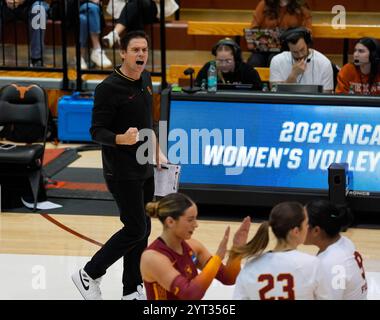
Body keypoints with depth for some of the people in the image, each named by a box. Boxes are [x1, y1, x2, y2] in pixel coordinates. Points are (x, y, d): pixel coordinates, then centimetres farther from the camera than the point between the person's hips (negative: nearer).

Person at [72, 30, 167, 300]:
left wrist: (156, 152, 19)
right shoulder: (109, 88, -17)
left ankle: (132, 291, 19)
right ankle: (90, 275, 8)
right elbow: (97, 131, -17)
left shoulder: (145, 79, 7)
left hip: (145, 169, 8)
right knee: (135, 229, -7)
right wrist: (121, 139, -35)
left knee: (143, 229, 10)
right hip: (122, 172, -8)